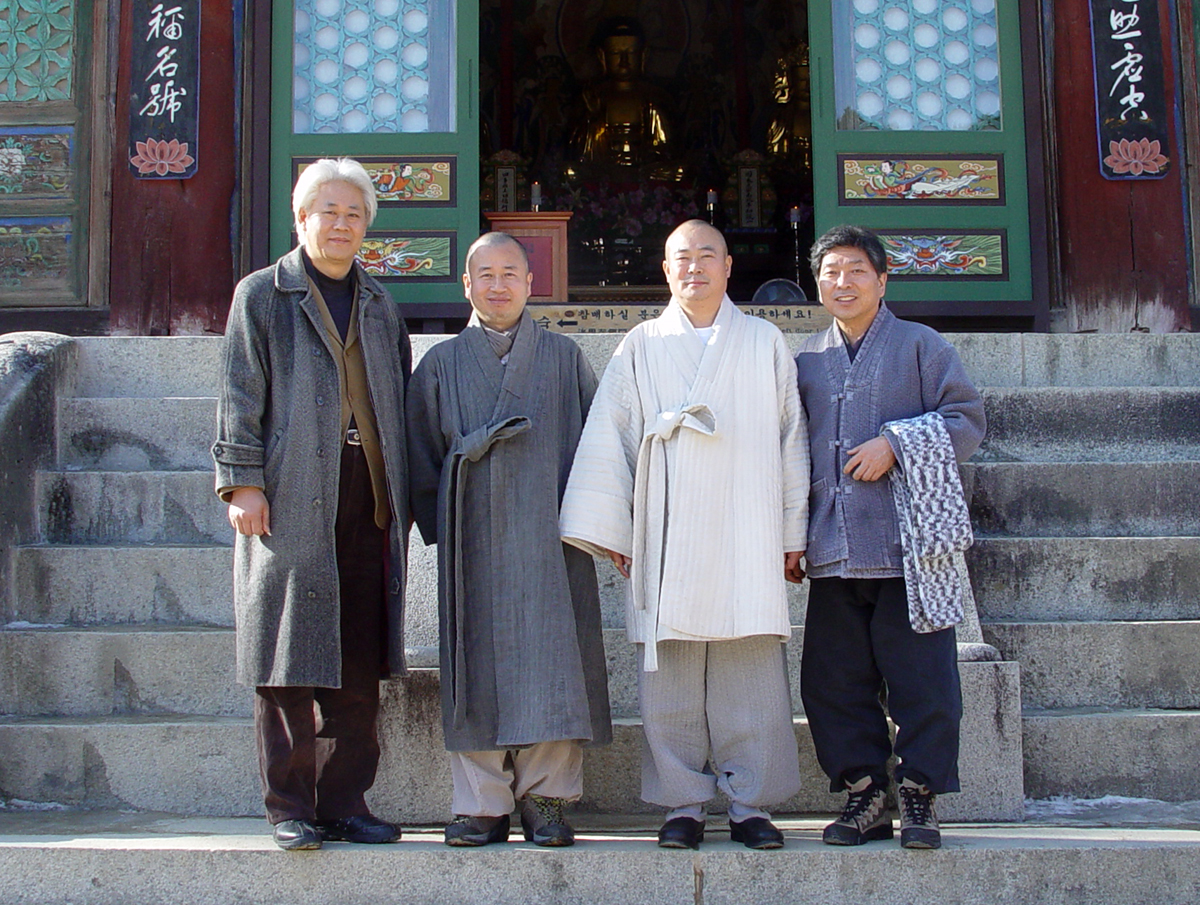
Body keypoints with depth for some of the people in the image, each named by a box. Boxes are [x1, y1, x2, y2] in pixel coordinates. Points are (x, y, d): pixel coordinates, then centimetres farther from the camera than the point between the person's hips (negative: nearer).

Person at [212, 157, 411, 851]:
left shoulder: (381, 307, 19)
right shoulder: (262, 295, 8)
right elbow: (241, 395, 1)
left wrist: (403, 499, 12)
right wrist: (242, 480, -9)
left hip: (368, 504, 4)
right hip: (292, 502, -4)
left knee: (359, 667, 5)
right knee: (290, 663, -1)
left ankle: (345, 803, 14)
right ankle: (291, 808, 7)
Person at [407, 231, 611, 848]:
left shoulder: (564, 359, 12)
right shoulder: (443, 364, 13)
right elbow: (421, 453, 14)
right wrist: (440, 522, 4)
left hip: (548, 536, 0)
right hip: (473, 540, 1)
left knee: (550, 662, -5)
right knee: (478, 663, -1)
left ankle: (547, 799, 3)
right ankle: (482, 804, 5)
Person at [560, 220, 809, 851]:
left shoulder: (765, 344, 14)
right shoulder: (641, 348, 13)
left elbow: (790, 440, 12)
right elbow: (608, 440, 8)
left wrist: (792, 533, 7)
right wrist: (610, 530, -1)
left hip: (746, 539, 0)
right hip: (667, 541, 0)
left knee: (752, 678, -3)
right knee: (670, 683, -1)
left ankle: (751, 804, 7)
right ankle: (682, 804, 8)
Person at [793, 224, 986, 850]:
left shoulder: (920, 345, 8)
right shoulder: (805, 360, 18)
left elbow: (966, 420, 1)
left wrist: (896, 445, -12)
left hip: (908, 542, -4)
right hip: (834, 551, 4)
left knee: (921, 677, -3)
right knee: (834, 681, 4)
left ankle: (919, 798, 8)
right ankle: (863, 793, 15)